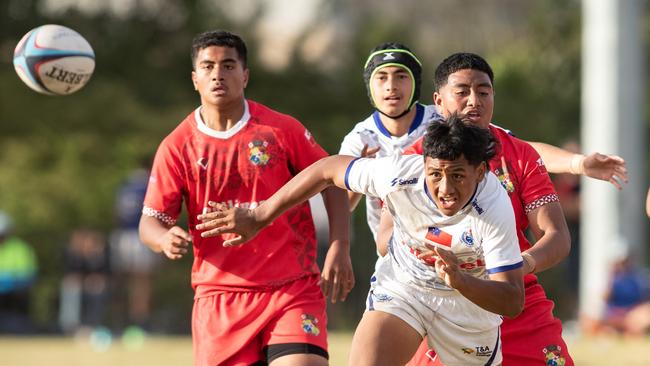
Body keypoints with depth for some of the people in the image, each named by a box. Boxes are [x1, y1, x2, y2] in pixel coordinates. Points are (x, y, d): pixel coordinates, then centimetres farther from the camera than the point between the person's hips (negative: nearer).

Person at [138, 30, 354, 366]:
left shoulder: (281, 130, 0)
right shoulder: (176, 146, 2)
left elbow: (332, 183, 8)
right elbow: (150, 221, 3)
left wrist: (339, 250, -3)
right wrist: (166, 239, -21)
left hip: (293, 289, -1)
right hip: (218, 297, 1)